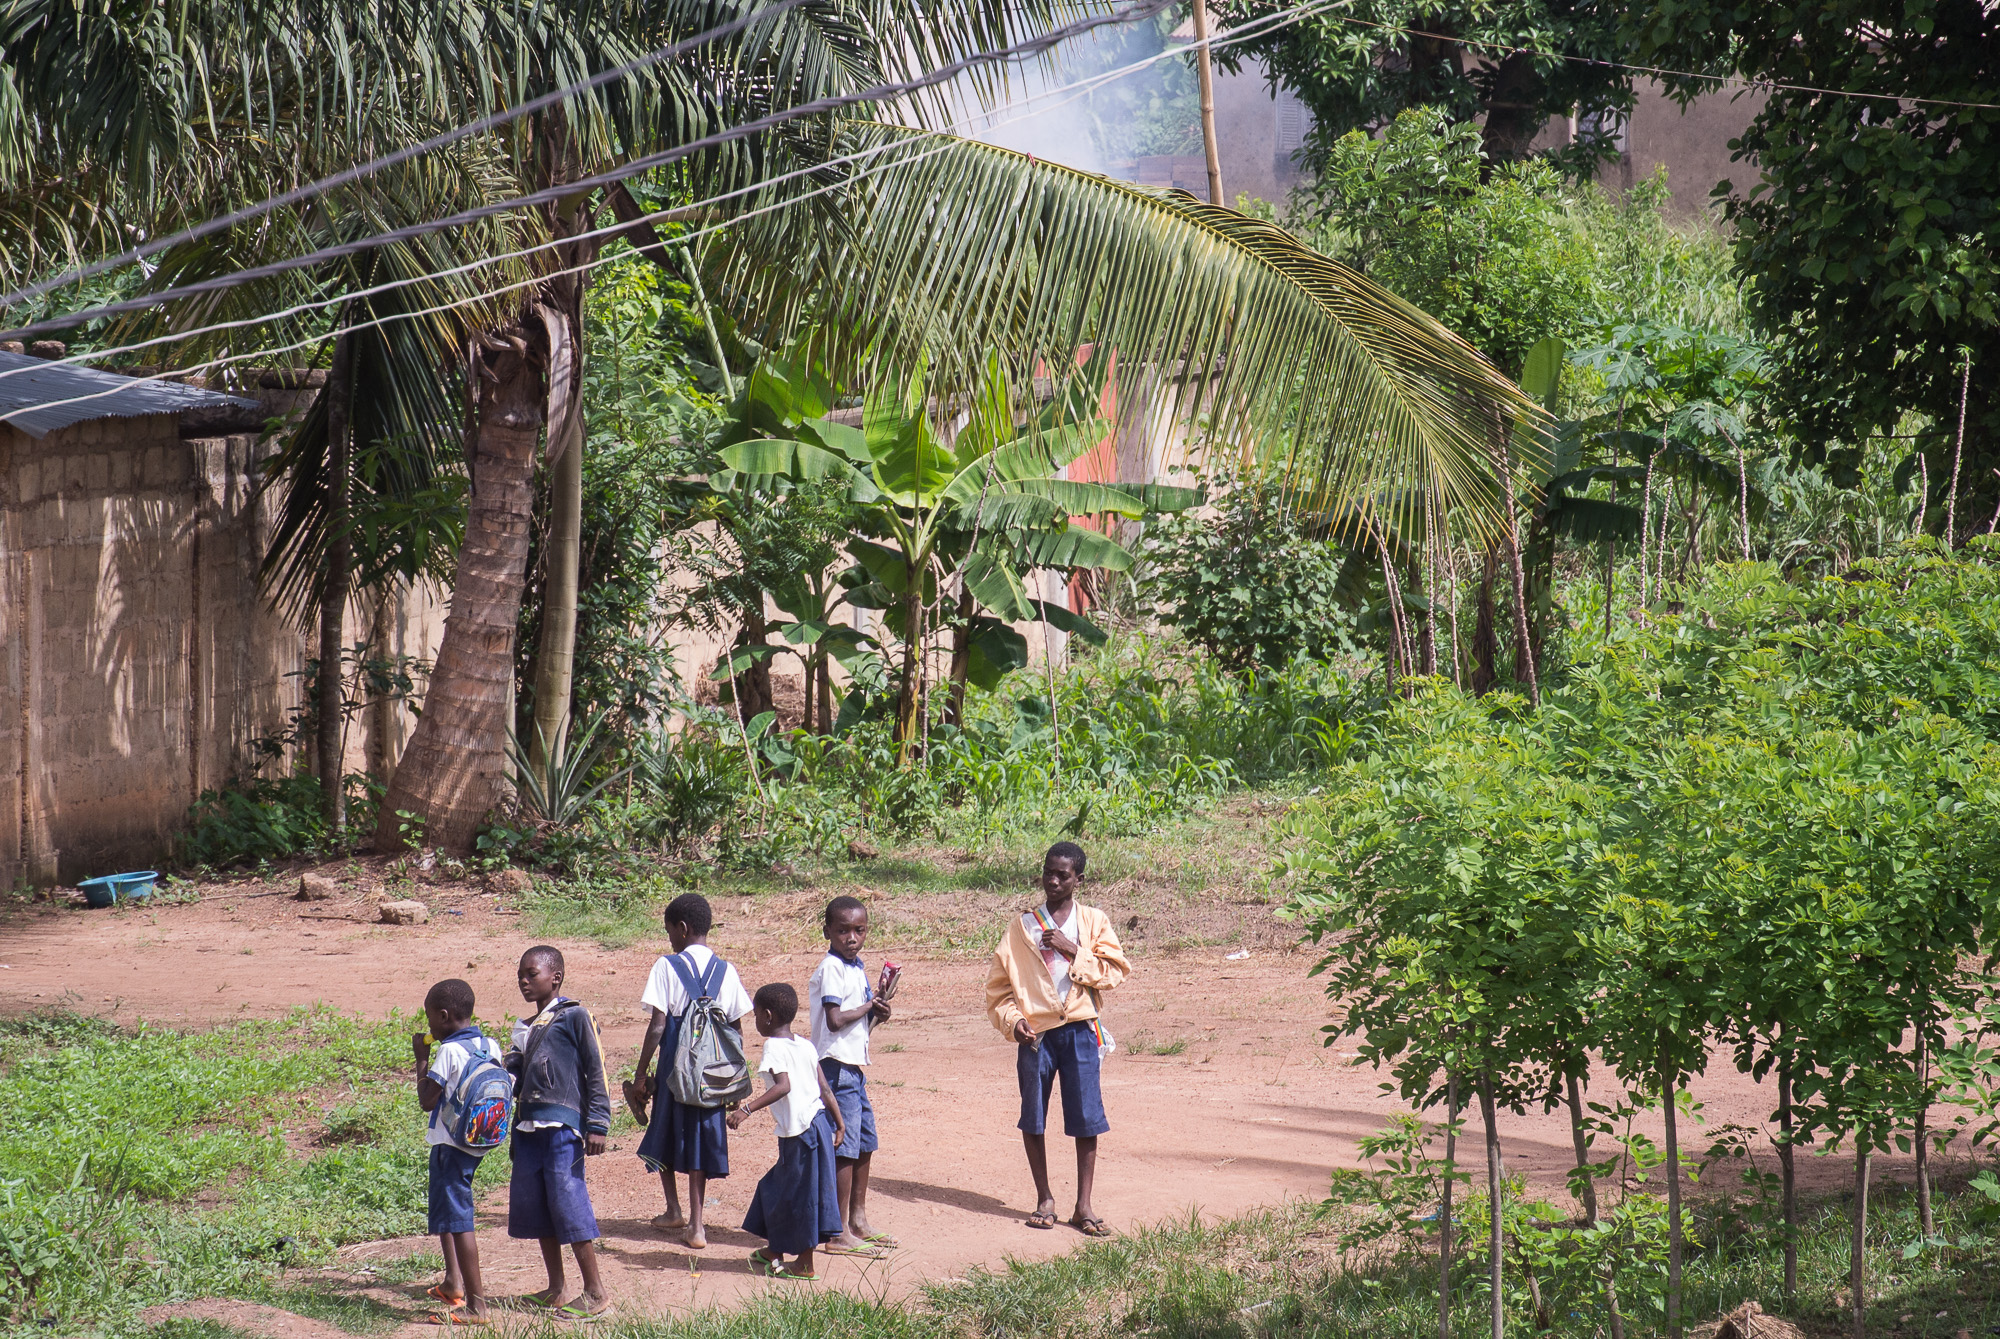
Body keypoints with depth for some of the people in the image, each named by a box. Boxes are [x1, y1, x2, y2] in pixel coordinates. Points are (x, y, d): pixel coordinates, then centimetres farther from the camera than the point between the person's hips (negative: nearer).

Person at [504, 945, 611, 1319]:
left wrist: (597, 1124, -12)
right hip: (529, 1125, 9)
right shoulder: (527, 1027, 19)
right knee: (535, 1207, 9)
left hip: (563, 1124, -8)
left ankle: (595, 1292, -4)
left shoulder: (574, 1016, -5)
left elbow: (595, 1072, -7)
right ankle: (556, 1291, 19)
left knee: (568, 1203, -10)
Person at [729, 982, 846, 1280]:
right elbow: (825, 1089, 11)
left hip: (798, 1129, -8)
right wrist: (839, 1124, 19)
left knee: (799, 1196, 1)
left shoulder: (774, 1047, -11)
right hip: (819, 1121, 8)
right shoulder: (806, 1046, 12)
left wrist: (747, 1109, -31)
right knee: (777, 1187, 19)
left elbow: (783, 1086, -26)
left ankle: (804, 1265, 7)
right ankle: (774, 1252, 29)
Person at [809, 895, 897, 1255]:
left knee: (864, 1144, 17)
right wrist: (871, 1006, -11)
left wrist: (878, 1012, 1)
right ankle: (840, 1235, -5)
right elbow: (835, 1020, -23)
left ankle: (858, 1223, 29)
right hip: (836, 1067, -10)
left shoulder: (856, 968, 14)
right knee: (844, 1149, -8)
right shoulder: (832, 968, -14)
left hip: (855, 1066, 10)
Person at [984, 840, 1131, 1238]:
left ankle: (1083, 1206, 3)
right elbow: (999, 984, 8)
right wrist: (1012, 1020, -7)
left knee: (1086, 1118, -4)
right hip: (1035, 1033, 1)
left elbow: (1115, 971, -2)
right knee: (1033, 1119, 5)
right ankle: (1044, 1200, 18)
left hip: (1079, 1030, -1)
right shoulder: (1023, 926, 9)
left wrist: (1074, 951, -11)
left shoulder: (1093, 922, 7)